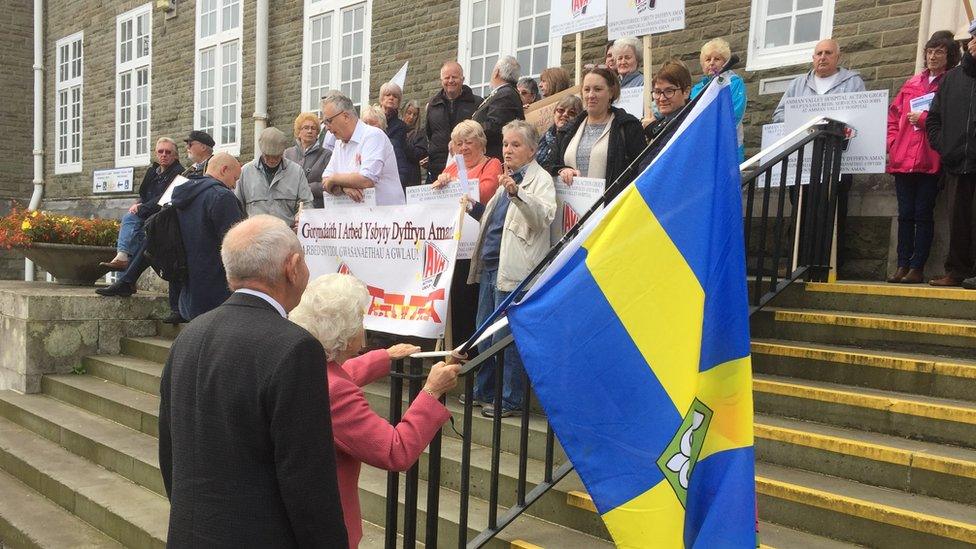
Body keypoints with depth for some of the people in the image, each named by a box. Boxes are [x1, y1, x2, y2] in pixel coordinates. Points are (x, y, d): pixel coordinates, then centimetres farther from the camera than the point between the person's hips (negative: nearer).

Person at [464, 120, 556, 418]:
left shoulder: (541, 179, -4)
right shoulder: (508, 178, 21)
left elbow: (544, 216, -23)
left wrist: (517, 192, -36)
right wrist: (474, 208, 18)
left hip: (513, 270, -9)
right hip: (489, 265, 9)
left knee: (505, 337, -5)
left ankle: (510, 400, 6)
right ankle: (484, 391, 26)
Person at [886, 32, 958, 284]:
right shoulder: (912, 84, 18)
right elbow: (893, 115, 19)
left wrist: (923, 118, -11)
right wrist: (893, 143, 7)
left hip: (930, 161, -4)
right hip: (903, 160, 4)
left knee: (923, 214, -3)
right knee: (905, 214, 5)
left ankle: (917, 268, 1)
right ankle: (902, 266, 8)